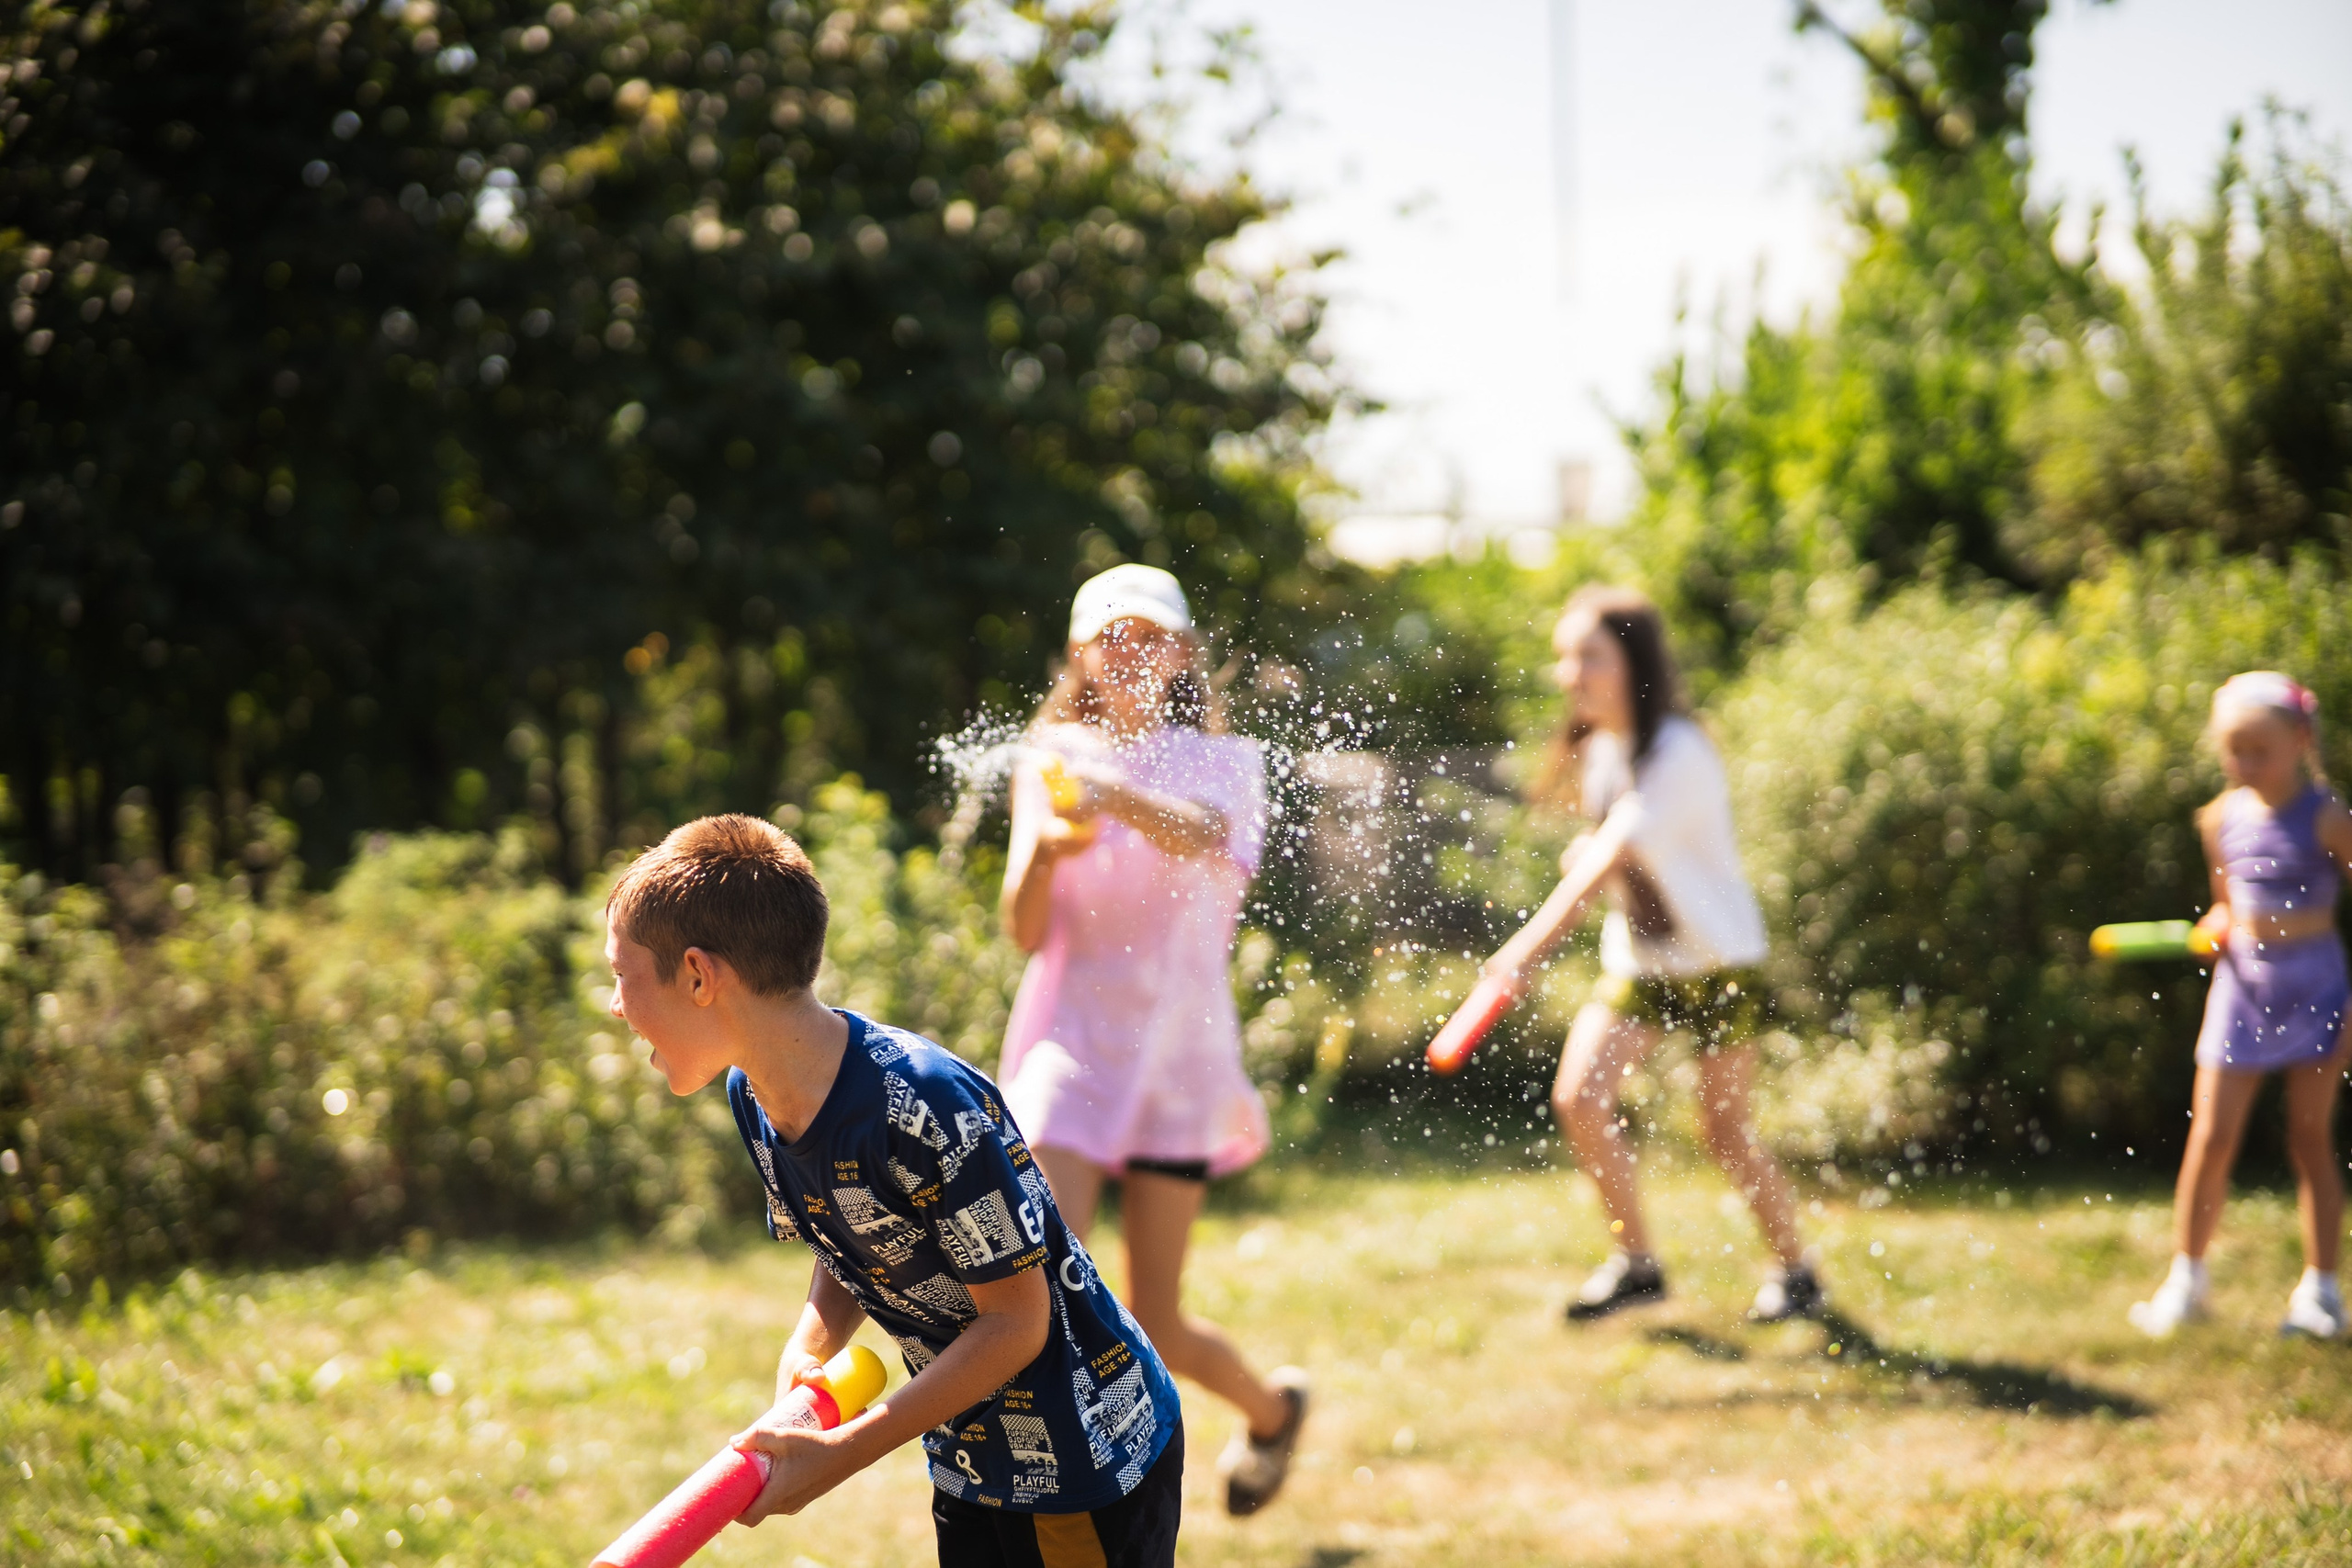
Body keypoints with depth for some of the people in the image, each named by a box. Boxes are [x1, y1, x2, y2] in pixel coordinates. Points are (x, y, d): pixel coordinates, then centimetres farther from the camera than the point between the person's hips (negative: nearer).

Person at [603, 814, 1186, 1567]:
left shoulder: (925, 1105, -29)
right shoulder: (755, 1099, -3)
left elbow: (1016, 1320, -24)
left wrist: (840, 1455, -23)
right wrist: (804, 1355, -11)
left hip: (1089, 1459, -8)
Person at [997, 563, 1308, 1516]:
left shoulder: (1217, 763, 2)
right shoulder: (1050, 764, 6)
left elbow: (1202, 836, -23)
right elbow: (1026, 933, -3)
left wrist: (1115, 795, -44)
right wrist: (1045, 850, -25)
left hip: (1177, 1057, -1)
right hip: (1069, 1045, 1)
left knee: (1154, 1326, 5)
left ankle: (1272, 1408, 37)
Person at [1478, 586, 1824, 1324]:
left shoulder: (1677, 754, -24)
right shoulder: (1598, 747, 1)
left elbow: (1613, 854, -35)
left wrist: (1531, 944, -44)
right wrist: (1593, 850, -7)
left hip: (1720, 961, -7)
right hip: (1636, 959, 7)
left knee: (1724, 1132, -2)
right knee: (1577, 1096, -10)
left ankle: (1795, 1271, 20)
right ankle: (1635, 1262, 6)